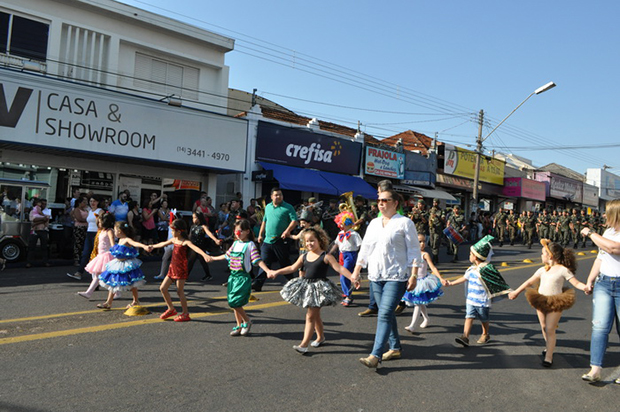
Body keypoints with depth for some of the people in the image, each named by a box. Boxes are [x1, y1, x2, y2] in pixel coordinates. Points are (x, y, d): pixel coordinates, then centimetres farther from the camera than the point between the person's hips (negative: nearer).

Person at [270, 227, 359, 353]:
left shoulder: (326, 257, -10)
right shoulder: (304, 256, 7)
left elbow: (339, 268, -15)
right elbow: (292, 268, 13)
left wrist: (352, 279, -24)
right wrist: (276, 272, 10)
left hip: (319, 288, -6)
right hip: (306, 287, 6)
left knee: (310, 316, -8)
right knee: (315, 315, 19)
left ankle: (304, 344, -6)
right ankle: (320, 337, 37)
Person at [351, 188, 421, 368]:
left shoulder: (404, 223, -3)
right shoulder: (374, 223, 14)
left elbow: (414, 251, -5)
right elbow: (365, 249, 17)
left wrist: (413, 275, -11)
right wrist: (356, 271, 14)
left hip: (396, 277, -6)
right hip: (376, 276, 6)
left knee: (385, 314, -13)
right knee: (387, 313, 13)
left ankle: (375, 356, -13)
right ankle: (395, 348, 27)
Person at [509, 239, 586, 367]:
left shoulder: (563, 270, -6)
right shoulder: (542, 270, 12)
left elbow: (576, 283, -10)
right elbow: (529, 282, 17)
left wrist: (586, 287, -32)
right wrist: (516, 292, 20)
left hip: (555, 303, -6)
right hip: (541, 301, 6)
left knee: (550, 329, -8)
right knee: (544, 327, 13)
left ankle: (548, 356, -3)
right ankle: (549, 347, 36)